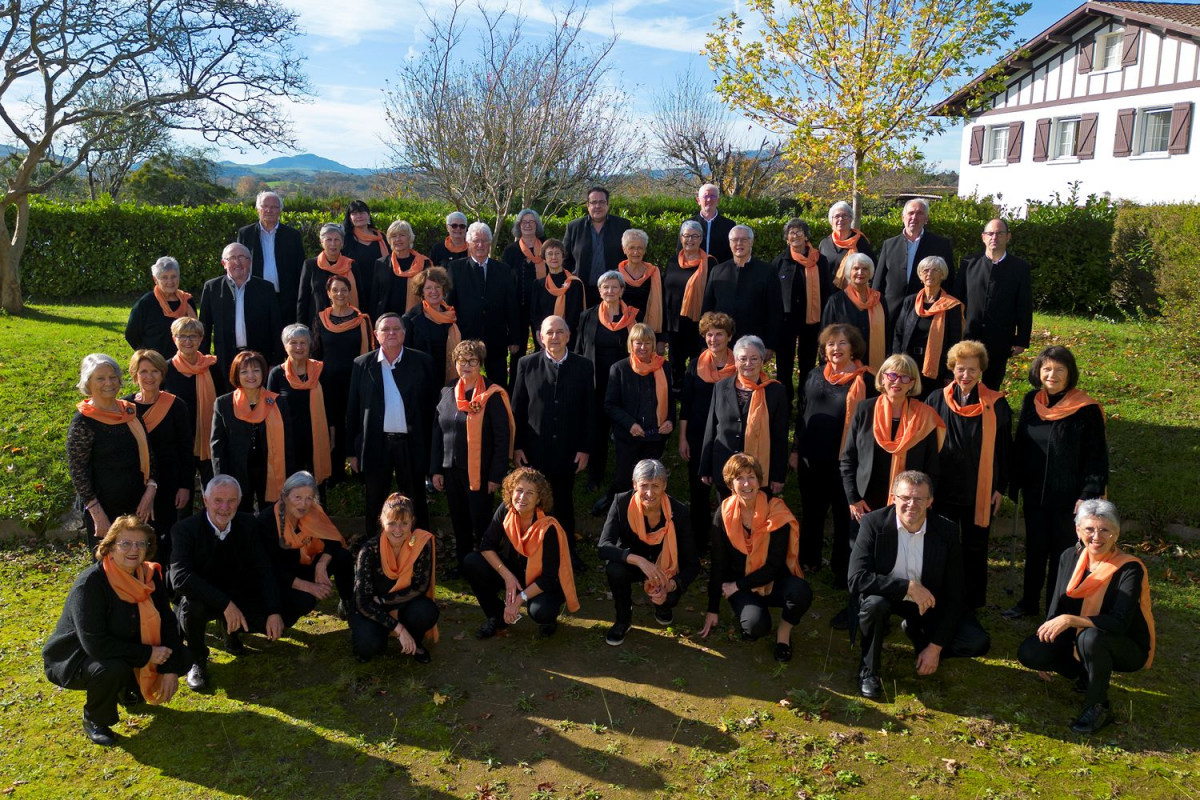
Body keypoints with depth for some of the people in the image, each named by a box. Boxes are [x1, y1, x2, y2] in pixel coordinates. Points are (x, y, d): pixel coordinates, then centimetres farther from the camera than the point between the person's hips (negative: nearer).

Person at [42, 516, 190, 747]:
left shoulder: (150, 576, -9)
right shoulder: (90, 584, -28)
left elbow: (167, 621, -5)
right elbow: (95, 644, -32)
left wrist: (170, 669, -15)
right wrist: (147, 654, -29)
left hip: (125, 653, 6)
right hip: (74, 659, -6)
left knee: (182, 658, -8)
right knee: (114, 669, -37)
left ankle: (128, 690, 17)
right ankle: (94, 720, -5)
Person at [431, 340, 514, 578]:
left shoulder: (492, 395, -11)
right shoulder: (447, 392, 5)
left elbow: (503, 438, -11)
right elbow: (438, 432, 10)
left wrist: (496, 476, -13)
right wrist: (436, 469, 7)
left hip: (480, 472, -5)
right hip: (451, 470, 5)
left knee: (481, 522, 4)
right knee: (458, 520, 16)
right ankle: (462, 561, 34)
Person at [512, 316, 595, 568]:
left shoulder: (583, 366, -2)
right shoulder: (527, 364, -3)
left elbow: (589, 411, 0)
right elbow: (517, 408, -1)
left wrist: (585, 448, -3)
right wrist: (516, 446, -3)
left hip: (568, 450, 1)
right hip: (534, 449, 0)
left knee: (564, 500, 16)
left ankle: (568, 548, 32)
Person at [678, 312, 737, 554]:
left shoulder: (739, 367, -5)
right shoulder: (696, 365, -1)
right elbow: (685, 404, 3)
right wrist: (682, 438, 0)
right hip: (698, 437, 1)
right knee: (698, 490, 9)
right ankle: (698, 542, 23)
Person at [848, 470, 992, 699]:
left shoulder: (945, 531, -14)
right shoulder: (874, 523, -20)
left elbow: (953, 595, -9)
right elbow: (857, 579, -28)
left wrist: (935, 647, -12)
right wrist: (908, 587, -34)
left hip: (928, 602, 3)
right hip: (886, 594, -2)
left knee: (978, 642, -16)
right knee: (875, 603, -37)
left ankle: (917, 632, 15)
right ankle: (868, 669, -8)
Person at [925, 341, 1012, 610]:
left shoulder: (996, 404, -5)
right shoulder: (937, 400, -3)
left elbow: (1004, 449, 1)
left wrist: (1000, 487, 0)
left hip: (980, 492, -1)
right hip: (944, 489, 1)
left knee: (975, 548, 12)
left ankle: (972, 603, 27)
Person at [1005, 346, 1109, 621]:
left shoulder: (1086, 410, -14)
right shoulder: (1031, 402, 0)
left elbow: (1097, 457, -11)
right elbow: (1019, 446, 9)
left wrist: (1088, 495, -15)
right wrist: (1015, 484, 9)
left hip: (1069, 497, -4)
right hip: (1035, 493, 4)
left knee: (1063, 552, 9)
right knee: (1035, 549, 16)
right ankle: (1028, 603, 31)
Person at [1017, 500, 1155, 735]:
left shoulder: (1129, 569, -22)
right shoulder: (1070, 557, -6)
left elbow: (1119, 623, -32)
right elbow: (1057, 607, 2)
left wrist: (1070, 620, -40)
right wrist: (1047, 633, -11)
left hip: (1127, 648, -5)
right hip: (1078, 640, 5)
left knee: (1092, 637, -38)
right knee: (1028, 653, -16)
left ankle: (1099, 706, -14)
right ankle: (1088, 675, 11)